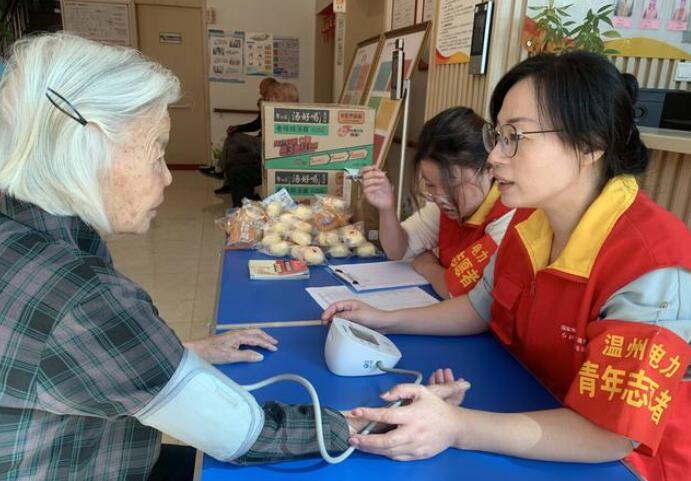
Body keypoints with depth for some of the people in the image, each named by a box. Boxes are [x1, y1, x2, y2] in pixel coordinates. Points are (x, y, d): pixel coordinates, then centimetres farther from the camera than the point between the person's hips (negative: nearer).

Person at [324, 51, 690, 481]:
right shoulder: (530, 219, -6)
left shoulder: (652, 265, -29)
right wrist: (386, 320, -1)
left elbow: (610, 436, -27)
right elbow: (481, 307, 7)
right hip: (537, 419, 6)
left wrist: (456, 429, -37)